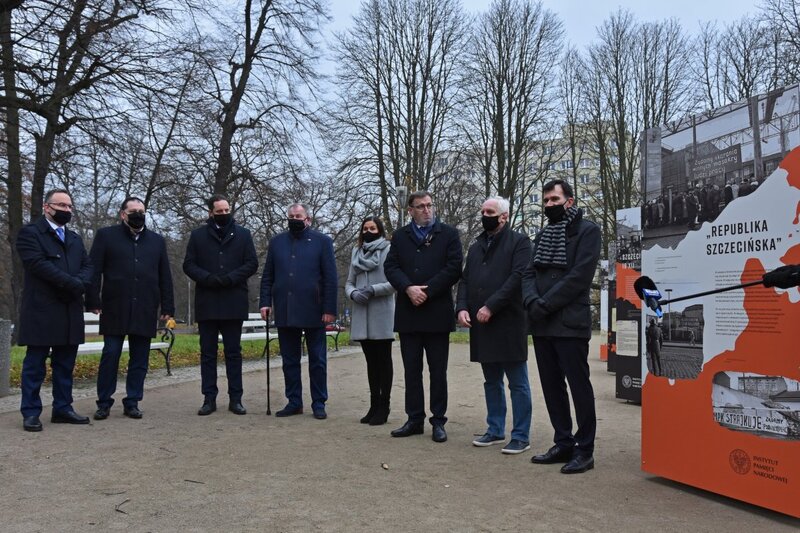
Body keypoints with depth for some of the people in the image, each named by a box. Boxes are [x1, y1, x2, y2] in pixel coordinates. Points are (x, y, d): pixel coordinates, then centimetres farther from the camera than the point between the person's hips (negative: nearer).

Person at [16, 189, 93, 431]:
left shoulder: (75, 238, 20)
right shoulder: (29, 233, -1)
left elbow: (87, 266, 10)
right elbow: (38, 264, -15)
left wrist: (80, 284, -11)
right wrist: (72, 283, -17)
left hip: (71, 311, 6)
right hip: (41, 311, -6)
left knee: (65, 364, 9)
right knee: (35, 364, 0)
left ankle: (62, 408, 16)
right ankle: (31, 412, 7)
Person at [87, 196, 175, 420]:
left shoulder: (157, 240, 14)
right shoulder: (106, 235, 7)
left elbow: (165, 277, 12)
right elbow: (94, 270, 1)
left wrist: (167, 307, 6)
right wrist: (93, 301, -7)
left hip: (145, 310, 2)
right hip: (115, 308, -2)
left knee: (139, 359, 5)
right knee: (110, 355, -1)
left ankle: (132, 402, 14)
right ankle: (104, 403, 10)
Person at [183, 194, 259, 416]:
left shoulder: (243, 234, 8)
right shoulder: (198, 235, 9)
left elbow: (252, 263, 3)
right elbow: (188, 265, 4)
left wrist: (230, 278, -12)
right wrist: (209, 278, -13)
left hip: (234, 304, -1)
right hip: (207, 304, 1)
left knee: (233, 352, 4)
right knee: (208, 353, 5)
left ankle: (235, 399, 9)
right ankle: (209, 399, 10)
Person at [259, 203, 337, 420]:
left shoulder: (322, 241, 2)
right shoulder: (277, 241, 12)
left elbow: (330, 278, -3)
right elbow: (267, 276, 11)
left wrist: (329, 309, -9)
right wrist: (265, 302, -1)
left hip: (313, 311, -3)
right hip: (285, 311, 3)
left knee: (317, 361, 4)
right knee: (289, 360, 9)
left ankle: (319, 403, 13)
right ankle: (294, 402, 19)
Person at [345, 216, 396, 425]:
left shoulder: (389, 250, -4)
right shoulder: (356, 252, 13)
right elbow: (349, 282, 13)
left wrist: (373, 290, -17)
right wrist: (353, 294, -7)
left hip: (382, 314, -5)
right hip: (361, 314, 5)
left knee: (383, 360, 3)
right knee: (371, 360, 11)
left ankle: (383, 406, 7)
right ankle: (374, 405, 17)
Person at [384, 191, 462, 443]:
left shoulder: (448, 233, 3)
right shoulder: (400, 236, 12)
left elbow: (454, 268, -6)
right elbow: (390, 267, 3)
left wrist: (427, 291, -12)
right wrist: (409, 288, -14)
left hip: (437, 312, -3)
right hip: (408, 313, 3)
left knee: (438, 370, 4)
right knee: (412, 370, 8)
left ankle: (438, 421, 12)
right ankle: (415, 419, 17)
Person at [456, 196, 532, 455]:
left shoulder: (519, 242, -2)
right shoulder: (476, 247, 19)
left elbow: (518, 277, -13)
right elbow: (464, 280, 17)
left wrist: (491, 306, -18)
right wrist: (462, 307, -2)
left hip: (509, 323, -7)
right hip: (481, 326, 7)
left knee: (518, 383, 1)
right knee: (491, 382, 15)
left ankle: (521, 436, 8)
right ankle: (495, 430, 26)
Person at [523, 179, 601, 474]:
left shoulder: (587, 230, -2)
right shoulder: (542, 234, 19)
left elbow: (580, 275, -13)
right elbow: (529, 273, 11)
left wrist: (546, 305, -15)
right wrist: (532, 301, -9)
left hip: (570, 323, -7)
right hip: (542, 324, 7)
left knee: (579, 386, -1)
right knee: (552, 386, 11)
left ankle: (584, 449, 7)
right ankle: (564, 443, 22)